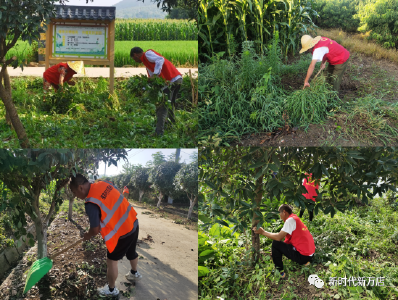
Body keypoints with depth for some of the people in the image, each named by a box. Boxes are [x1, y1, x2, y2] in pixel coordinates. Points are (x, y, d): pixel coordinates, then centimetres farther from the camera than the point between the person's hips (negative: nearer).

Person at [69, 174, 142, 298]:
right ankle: (134, 273, 56)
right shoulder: (103, 183, -3)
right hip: (133, 222, 8)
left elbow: (95, 230, -17)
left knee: (111, 260, 12)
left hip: (122, 231, -8)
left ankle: (111, 290, 30)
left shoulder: (91, 203, -24)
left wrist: (87, 236, 6)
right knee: (131, 251, 32)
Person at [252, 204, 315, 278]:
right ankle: (305, 262, 21)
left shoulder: (290, 220, -13)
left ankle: (279, 272, 2)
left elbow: (279, 237, -18)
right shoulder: (296, 219, 16)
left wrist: (263, 232, -7)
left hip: (302, 256, -9)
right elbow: (288, 242, 19)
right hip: (310, 254, 9)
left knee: (276, 243, -5)